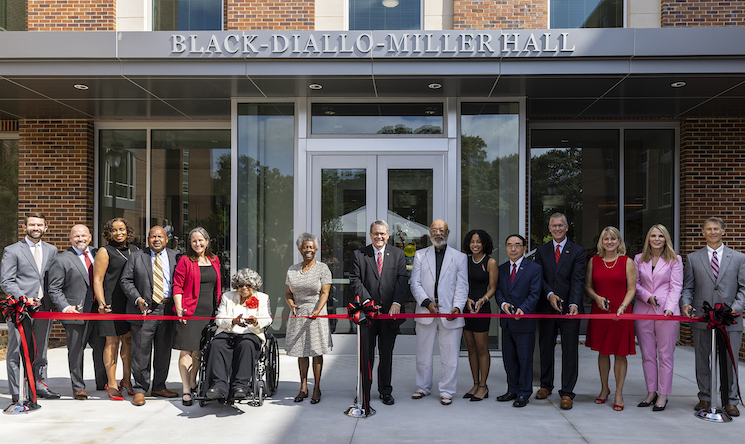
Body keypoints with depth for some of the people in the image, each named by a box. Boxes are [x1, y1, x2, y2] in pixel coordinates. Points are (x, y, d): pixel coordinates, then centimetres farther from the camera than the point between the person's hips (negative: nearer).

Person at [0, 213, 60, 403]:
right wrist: (24, 299, -16)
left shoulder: (51, 250, 14)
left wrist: (55, 302, 3)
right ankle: (16, 393, 7)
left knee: (40, 351, 12)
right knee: (15, 352, 1)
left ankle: (40, 386, 21)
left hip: (44, 308, 4)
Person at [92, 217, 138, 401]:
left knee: (129, 340, 7)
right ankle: (111, 384, 8)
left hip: (132, 302, 5)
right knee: (112, 341, -1)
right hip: (112, 303, -5)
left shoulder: (135, 250, 14)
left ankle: (126, 380, 19)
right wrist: (101, 302, -19)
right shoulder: (104, 252, -1)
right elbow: (97, 280, -6)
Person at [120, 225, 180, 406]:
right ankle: (140, 389, 11)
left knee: (164, 351, 11)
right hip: (144, 310, -2)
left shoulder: (175, 256, 9)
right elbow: (126, 281, 3)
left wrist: (174, 302, -3)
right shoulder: (136, 257, 4)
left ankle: (159, 386, 25)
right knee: (141, 352, -1)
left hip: (167, 309, 2)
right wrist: (137, 299, -12)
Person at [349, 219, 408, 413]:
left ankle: (385, 391, 25)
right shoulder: (359, 254, 3)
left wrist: (396, 303, -13)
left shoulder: (398, 254, 7)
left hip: (390, 311, 1)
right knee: (366, 354, 1)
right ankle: (364, 394, 11)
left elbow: (402, 279, 0)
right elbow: (355, 280, -2)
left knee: (387, 354, 11)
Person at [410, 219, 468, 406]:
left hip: (450, 313, -1)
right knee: (423, 353, 10)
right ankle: (423, 387, 26)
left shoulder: (459, 257, 8)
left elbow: (462, 286, 2)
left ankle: (446, 391, 14)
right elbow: (415, 283, 3)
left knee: (450, 356, 1)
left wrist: (457, 307, -14)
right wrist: (427, 302, -12)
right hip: (425, 312, 1)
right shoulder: (420, 255, 10)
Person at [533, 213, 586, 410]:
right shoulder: (541, 250, 8)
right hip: (546, 308, 3)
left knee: (570, 351, 0)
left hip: (569, 309, -3)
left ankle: (567, 393, 8)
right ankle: (546, 385, 29)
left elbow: (578, 281, -9)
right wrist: (550, 294, -16)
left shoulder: (578, 251, 0)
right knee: (545, 348, 13)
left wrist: (574, 304, -23)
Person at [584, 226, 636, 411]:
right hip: (599, 312, 2)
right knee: (602, 352, 10)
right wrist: (597, 298, -8)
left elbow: (631, 289, -2)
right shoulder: (594, 261, 7)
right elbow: (588, 285, 11)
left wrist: (622, 307, -16)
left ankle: (619, 393, 12)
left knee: (620, 353, 1)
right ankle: (604, 389, 25)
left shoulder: (627, 262, 0)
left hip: (620, 314, -2)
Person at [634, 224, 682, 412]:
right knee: (647, 354, 7)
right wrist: (647, 296, -7)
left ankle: (663, 395, 9)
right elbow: (635, 283, 10)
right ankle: (651, 392, 17)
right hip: (643, 311, 3)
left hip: (666, 312, -3)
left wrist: (670, 308, -15)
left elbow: (676, 286, -3)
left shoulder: (674, 260, 2)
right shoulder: (639, 259, 9)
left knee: (665, 354, 0)